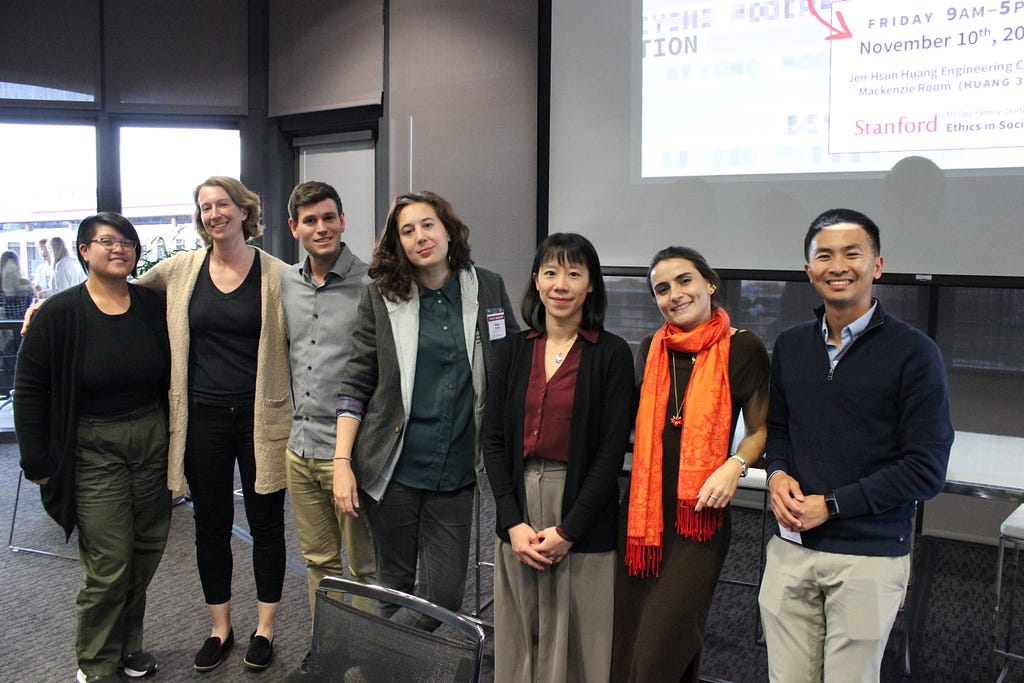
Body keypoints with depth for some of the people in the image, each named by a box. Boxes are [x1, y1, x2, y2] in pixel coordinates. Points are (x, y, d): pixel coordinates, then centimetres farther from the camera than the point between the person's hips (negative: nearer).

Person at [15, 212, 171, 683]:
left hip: (152, 441, 4)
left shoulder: (153, 306, 2)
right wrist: (37, 462, -7)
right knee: (108, 564, -4)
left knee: (147, 551, 11)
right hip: (94, 449, -4)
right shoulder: (59, 314, -7)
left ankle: (127, 644, 32)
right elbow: (29, 391, -4)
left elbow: (173, 376, 11)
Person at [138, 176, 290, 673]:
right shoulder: (180, 270, 3)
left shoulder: (276, 274, -5)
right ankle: (220, 628, 31)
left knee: (266, 524, 9)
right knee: (211, 526, 13)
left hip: (261, 418, -2)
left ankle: (265, 628, 27)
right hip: (202, 419, 3)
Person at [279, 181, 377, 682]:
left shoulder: (370, 285, -12)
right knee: (318, 561, 19)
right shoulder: (285, 283, 8)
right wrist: (289, 425, 17)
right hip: (299, 447, 6)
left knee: (363, 566, 6)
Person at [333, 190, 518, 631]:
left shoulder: (489, 289, 3)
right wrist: (342, 462, -5)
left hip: (456, 471, 1)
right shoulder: (381, 298, 0)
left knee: (445, 595, 1)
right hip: (392, 469, -1)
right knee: (395, 584, 10)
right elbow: (356, 384, 1)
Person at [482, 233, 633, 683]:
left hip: (583, 515, -3)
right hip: (519, 513, 3)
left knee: (578, 645, 4)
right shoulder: (513, 350, 7)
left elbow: (612, 451, -7)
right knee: (518, 641, 12)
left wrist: (568, 530, -12)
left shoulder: (611, 354, -3)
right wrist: (513, 523, -6)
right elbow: (493, 440, 4)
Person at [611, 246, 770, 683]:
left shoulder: (742, 348, -5)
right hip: (641, 511, 5)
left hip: (700, 515, -5)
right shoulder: (652, 349, 10)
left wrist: (734, 466, -14)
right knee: (627, 642, 11)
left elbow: (760, 429, 4)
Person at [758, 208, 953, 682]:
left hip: (870, 556, -4)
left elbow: (926, 469, -9)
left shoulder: (913, 352, -7)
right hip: (790, 549, 4)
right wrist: (777, 473, -2)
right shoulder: (790, 346, 9)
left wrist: (831, 505, -13)